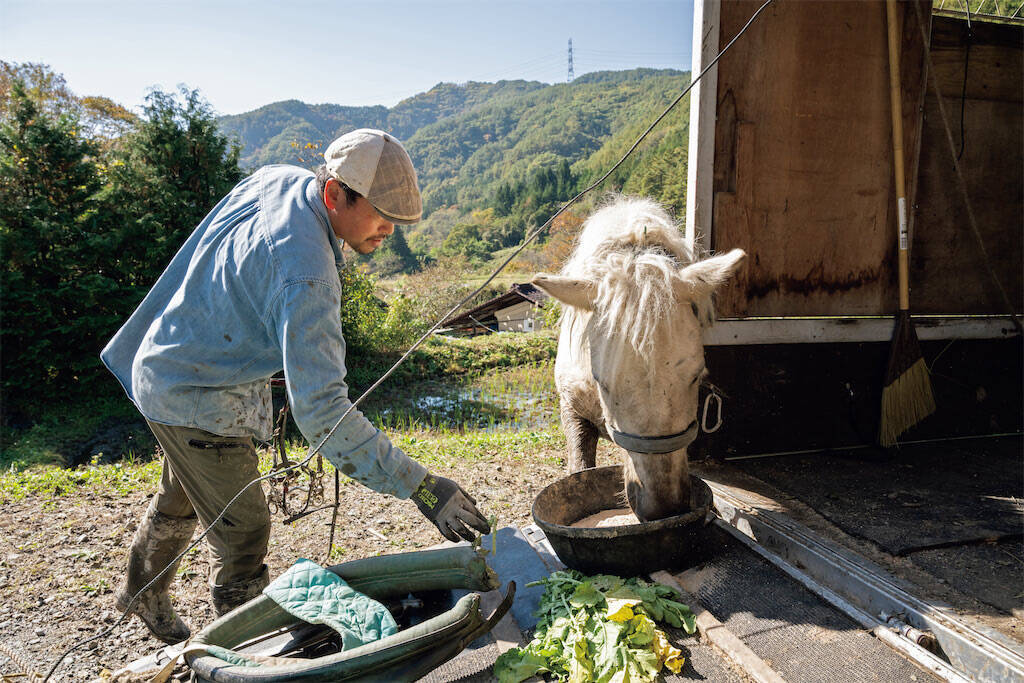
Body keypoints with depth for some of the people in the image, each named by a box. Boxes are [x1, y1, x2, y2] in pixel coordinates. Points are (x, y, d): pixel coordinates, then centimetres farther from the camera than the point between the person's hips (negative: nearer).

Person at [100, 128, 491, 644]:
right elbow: (321, 411, -40)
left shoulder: (280, 178, -8)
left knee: (181, 498, 29)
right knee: (243, 531, 1)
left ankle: (142, 592, 54)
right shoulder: (304, 274, -36)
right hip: (197, 398, -10)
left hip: (171, 365, 10)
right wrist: (420, 486, -39)